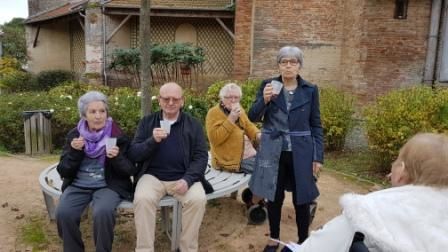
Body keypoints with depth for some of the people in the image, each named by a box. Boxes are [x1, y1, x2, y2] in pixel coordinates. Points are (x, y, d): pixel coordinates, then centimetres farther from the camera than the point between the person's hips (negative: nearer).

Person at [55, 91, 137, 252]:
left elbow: (130, 170, -1)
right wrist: (74, 152, -14)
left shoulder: (118, 136, -1)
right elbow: (64, 172, 3)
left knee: (103, 212, -32)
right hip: (78, 186, 3)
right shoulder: (74, 135, 5)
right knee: (63, 213, -25)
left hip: (108, 186, -2)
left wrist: (117, 158, -21)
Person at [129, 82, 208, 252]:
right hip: (152, 175, 0)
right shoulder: (146, 122, 8)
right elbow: (133, 154, 1)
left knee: (198, 199, -28)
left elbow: (201, 156, 1)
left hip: (183, 177, 0)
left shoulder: (193, 124, 7)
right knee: (142, 199, -30)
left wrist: (187, 179, -16)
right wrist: (152, 141, -18)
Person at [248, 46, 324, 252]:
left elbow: (316, 126, 4)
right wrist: (264, 100, -21)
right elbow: (253, 117, -2)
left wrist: (318, 157, -2)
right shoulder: (267, 85, 2)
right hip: (273, 152, 1)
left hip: (301, 153, 0)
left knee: (302, 200, 5)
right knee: (274, 198, 11)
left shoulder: (310, 90, 1)